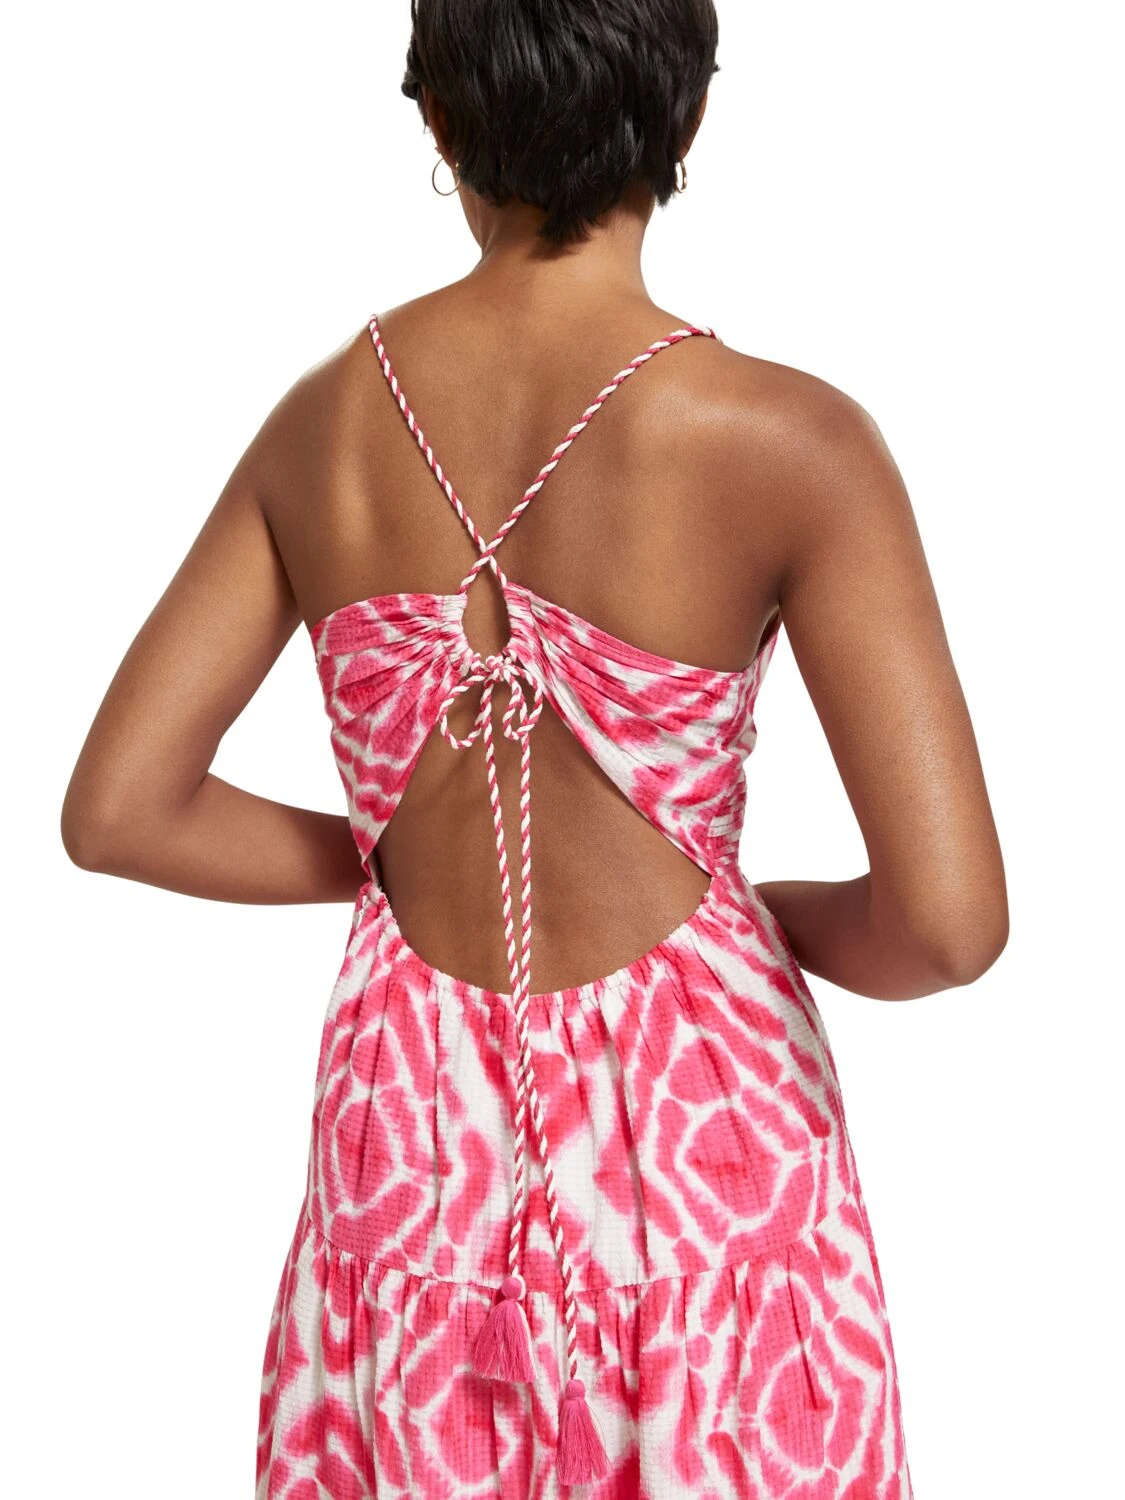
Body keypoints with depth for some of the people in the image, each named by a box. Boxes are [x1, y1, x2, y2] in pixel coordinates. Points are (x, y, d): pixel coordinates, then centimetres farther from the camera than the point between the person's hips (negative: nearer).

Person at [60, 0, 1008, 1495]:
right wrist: (775, 915, 0)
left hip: (411, 1125, 3)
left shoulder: (321, 417, -6)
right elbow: (948, 923, -21)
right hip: (691, 1113, -3)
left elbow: (116, 811, -1)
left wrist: (396, 857, 9)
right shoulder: (788, 442, -18)